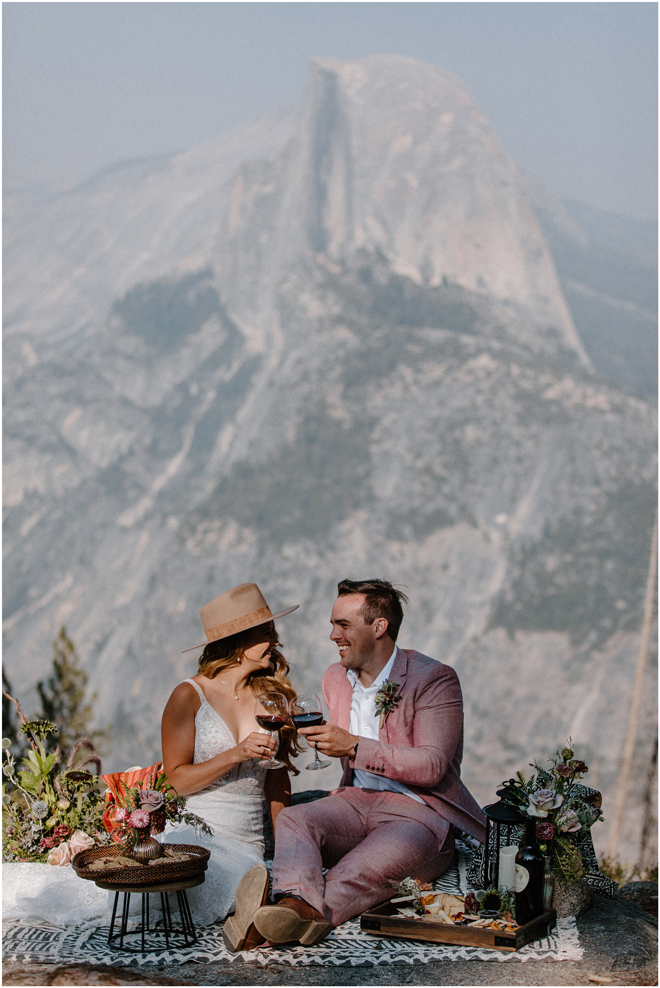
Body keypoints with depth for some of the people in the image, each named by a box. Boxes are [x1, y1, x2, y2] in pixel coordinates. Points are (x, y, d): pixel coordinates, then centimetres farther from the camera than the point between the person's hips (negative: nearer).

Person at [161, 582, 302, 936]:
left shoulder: (270, 697, 12)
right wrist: (237, 754, -18)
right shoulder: (190, 696, -1)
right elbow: (178, 780, -6)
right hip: (193, 837, -3)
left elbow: (277, 786, 14)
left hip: (250, 846, 3)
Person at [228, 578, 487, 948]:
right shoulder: (336, 679, 14)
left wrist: (354, 746, -22)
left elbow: (432, 767, -17)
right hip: (357, 801, 6)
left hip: (420, 810, -5)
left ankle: (303, 911, -59)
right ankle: (294, 900, -56)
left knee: (377, 864, -38)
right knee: (293, 818, -27)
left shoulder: (435, 679, -7)